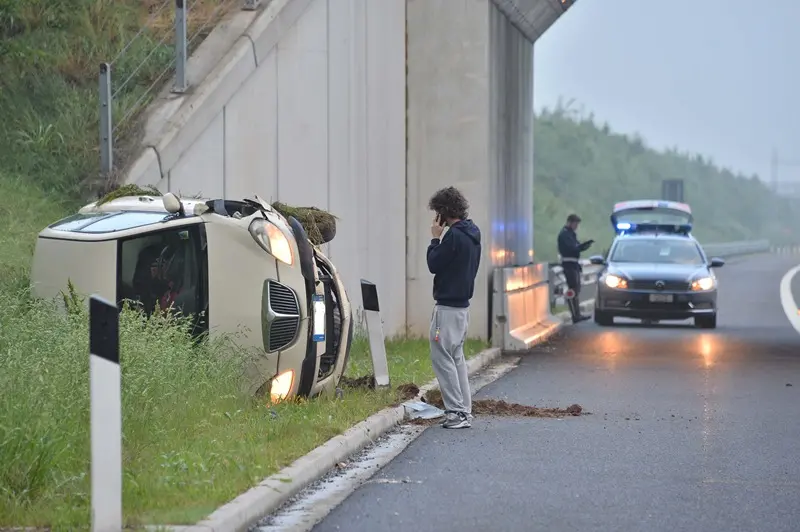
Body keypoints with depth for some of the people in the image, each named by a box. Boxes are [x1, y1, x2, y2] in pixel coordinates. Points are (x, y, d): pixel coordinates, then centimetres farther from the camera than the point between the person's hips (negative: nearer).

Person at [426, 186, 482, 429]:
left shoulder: (454, 235, -18)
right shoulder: (473, 233, 11)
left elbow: (434, 264, -12)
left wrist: (435, 238, -4)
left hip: (448, 306, -10)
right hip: (462, 304, 10)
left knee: (442, 357, -6)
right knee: (456, 357, 15)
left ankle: (457, 411, -9)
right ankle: (464, 411, 16)